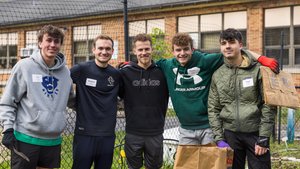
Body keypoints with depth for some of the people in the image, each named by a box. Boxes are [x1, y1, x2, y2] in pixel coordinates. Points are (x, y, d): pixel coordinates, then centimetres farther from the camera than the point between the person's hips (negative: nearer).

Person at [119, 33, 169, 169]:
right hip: (133, 133, -1)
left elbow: (164, 99, 8)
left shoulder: (161, 72, 0)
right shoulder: (125, 72, -5)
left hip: (155, 133, 1)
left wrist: (160, 121, 7)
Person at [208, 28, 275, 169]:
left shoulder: (257, 70, -4)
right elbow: (213, 109, 8)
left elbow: (267, 105, -5)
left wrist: (264, 137, -9)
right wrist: (219, 138, 0)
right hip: (230, 134, 3)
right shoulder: (217, 75, 6)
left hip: (255, 133, -3)